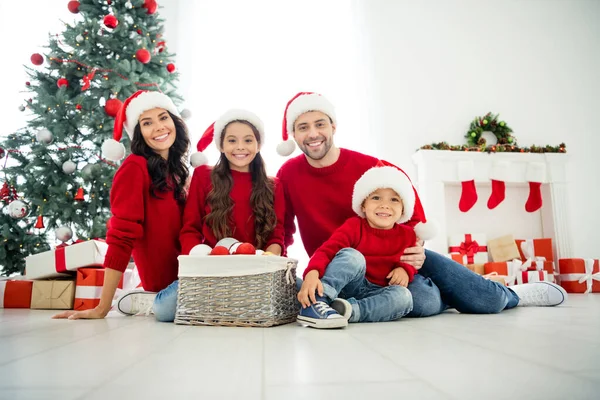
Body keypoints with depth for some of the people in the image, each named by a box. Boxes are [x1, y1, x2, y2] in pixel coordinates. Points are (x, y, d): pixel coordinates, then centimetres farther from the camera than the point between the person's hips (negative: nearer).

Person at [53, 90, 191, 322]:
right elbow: (121, 237, -18)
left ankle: (162, 301, 7)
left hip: (180, 272, 8)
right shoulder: (135, 168, -13)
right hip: (164, 277, -8)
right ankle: (154, 303, -6)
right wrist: (102, 308, -18)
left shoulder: (174, 169, 10)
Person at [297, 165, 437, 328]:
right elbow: (327, 250, -22)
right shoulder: (354, 226, -10)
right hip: (346, 286, -3)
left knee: (404, 296, -27)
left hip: (375, 293, 3)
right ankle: (316, 303, -41)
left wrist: (405, 269, -8)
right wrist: (312, 273, -44)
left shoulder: (407, 235, 2)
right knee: (352, 255, -31)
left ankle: (350, 310, -35)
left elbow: (410, 261, 18)